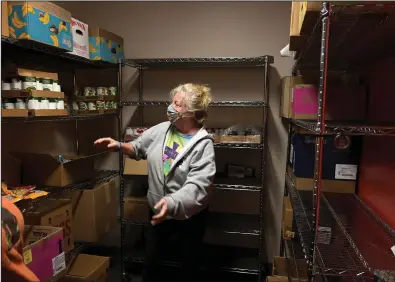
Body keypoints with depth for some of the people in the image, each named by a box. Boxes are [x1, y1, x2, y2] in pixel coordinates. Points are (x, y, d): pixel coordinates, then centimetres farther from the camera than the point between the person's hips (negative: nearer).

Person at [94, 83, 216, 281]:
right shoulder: (161, 129, -6)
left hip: (189, 215, -4)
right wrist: (119, 146, -8)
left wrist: (172, 203, -45)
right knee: (150, 261, 21)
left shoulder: (203, 144, -21)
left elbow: (197, 186, -31)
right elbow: (138, 148, 10)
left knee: (189, 265, 20)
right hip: (158, 209, 4)